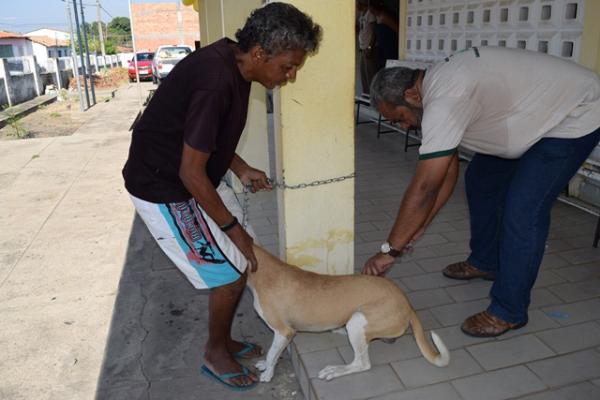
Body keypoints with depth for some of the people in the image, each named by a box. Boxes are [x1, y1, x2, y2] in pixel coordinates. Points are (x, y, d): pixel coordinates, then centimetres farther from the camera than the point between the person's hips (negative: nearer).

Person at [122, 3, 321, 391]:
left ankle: (224, 340, 33)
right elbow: (191, 172, -26)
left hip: (196, 178, 9)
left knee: (246, 258, 12)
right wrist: (232, 226, -15)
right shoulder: (215, 81, -31)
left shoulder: (233, 65, -1)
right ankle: (216, 354, 25)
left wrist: (241, 168, 1)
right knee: (230, 274, -1)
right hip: (165, 190, -9)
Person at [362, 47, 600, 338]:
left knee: (523, 210, -16)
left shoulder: (443, 102, -34)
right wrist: (419, 226, 0)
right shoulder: (437, 86, -3)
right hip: (543, 110, 10)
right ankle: (485, 262, 31)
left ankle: (509, 311, 0)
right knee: (480, 179, 13)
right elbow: (447, 169, 1)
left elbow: (424, 188, -33)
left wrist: (390, 250, -24)